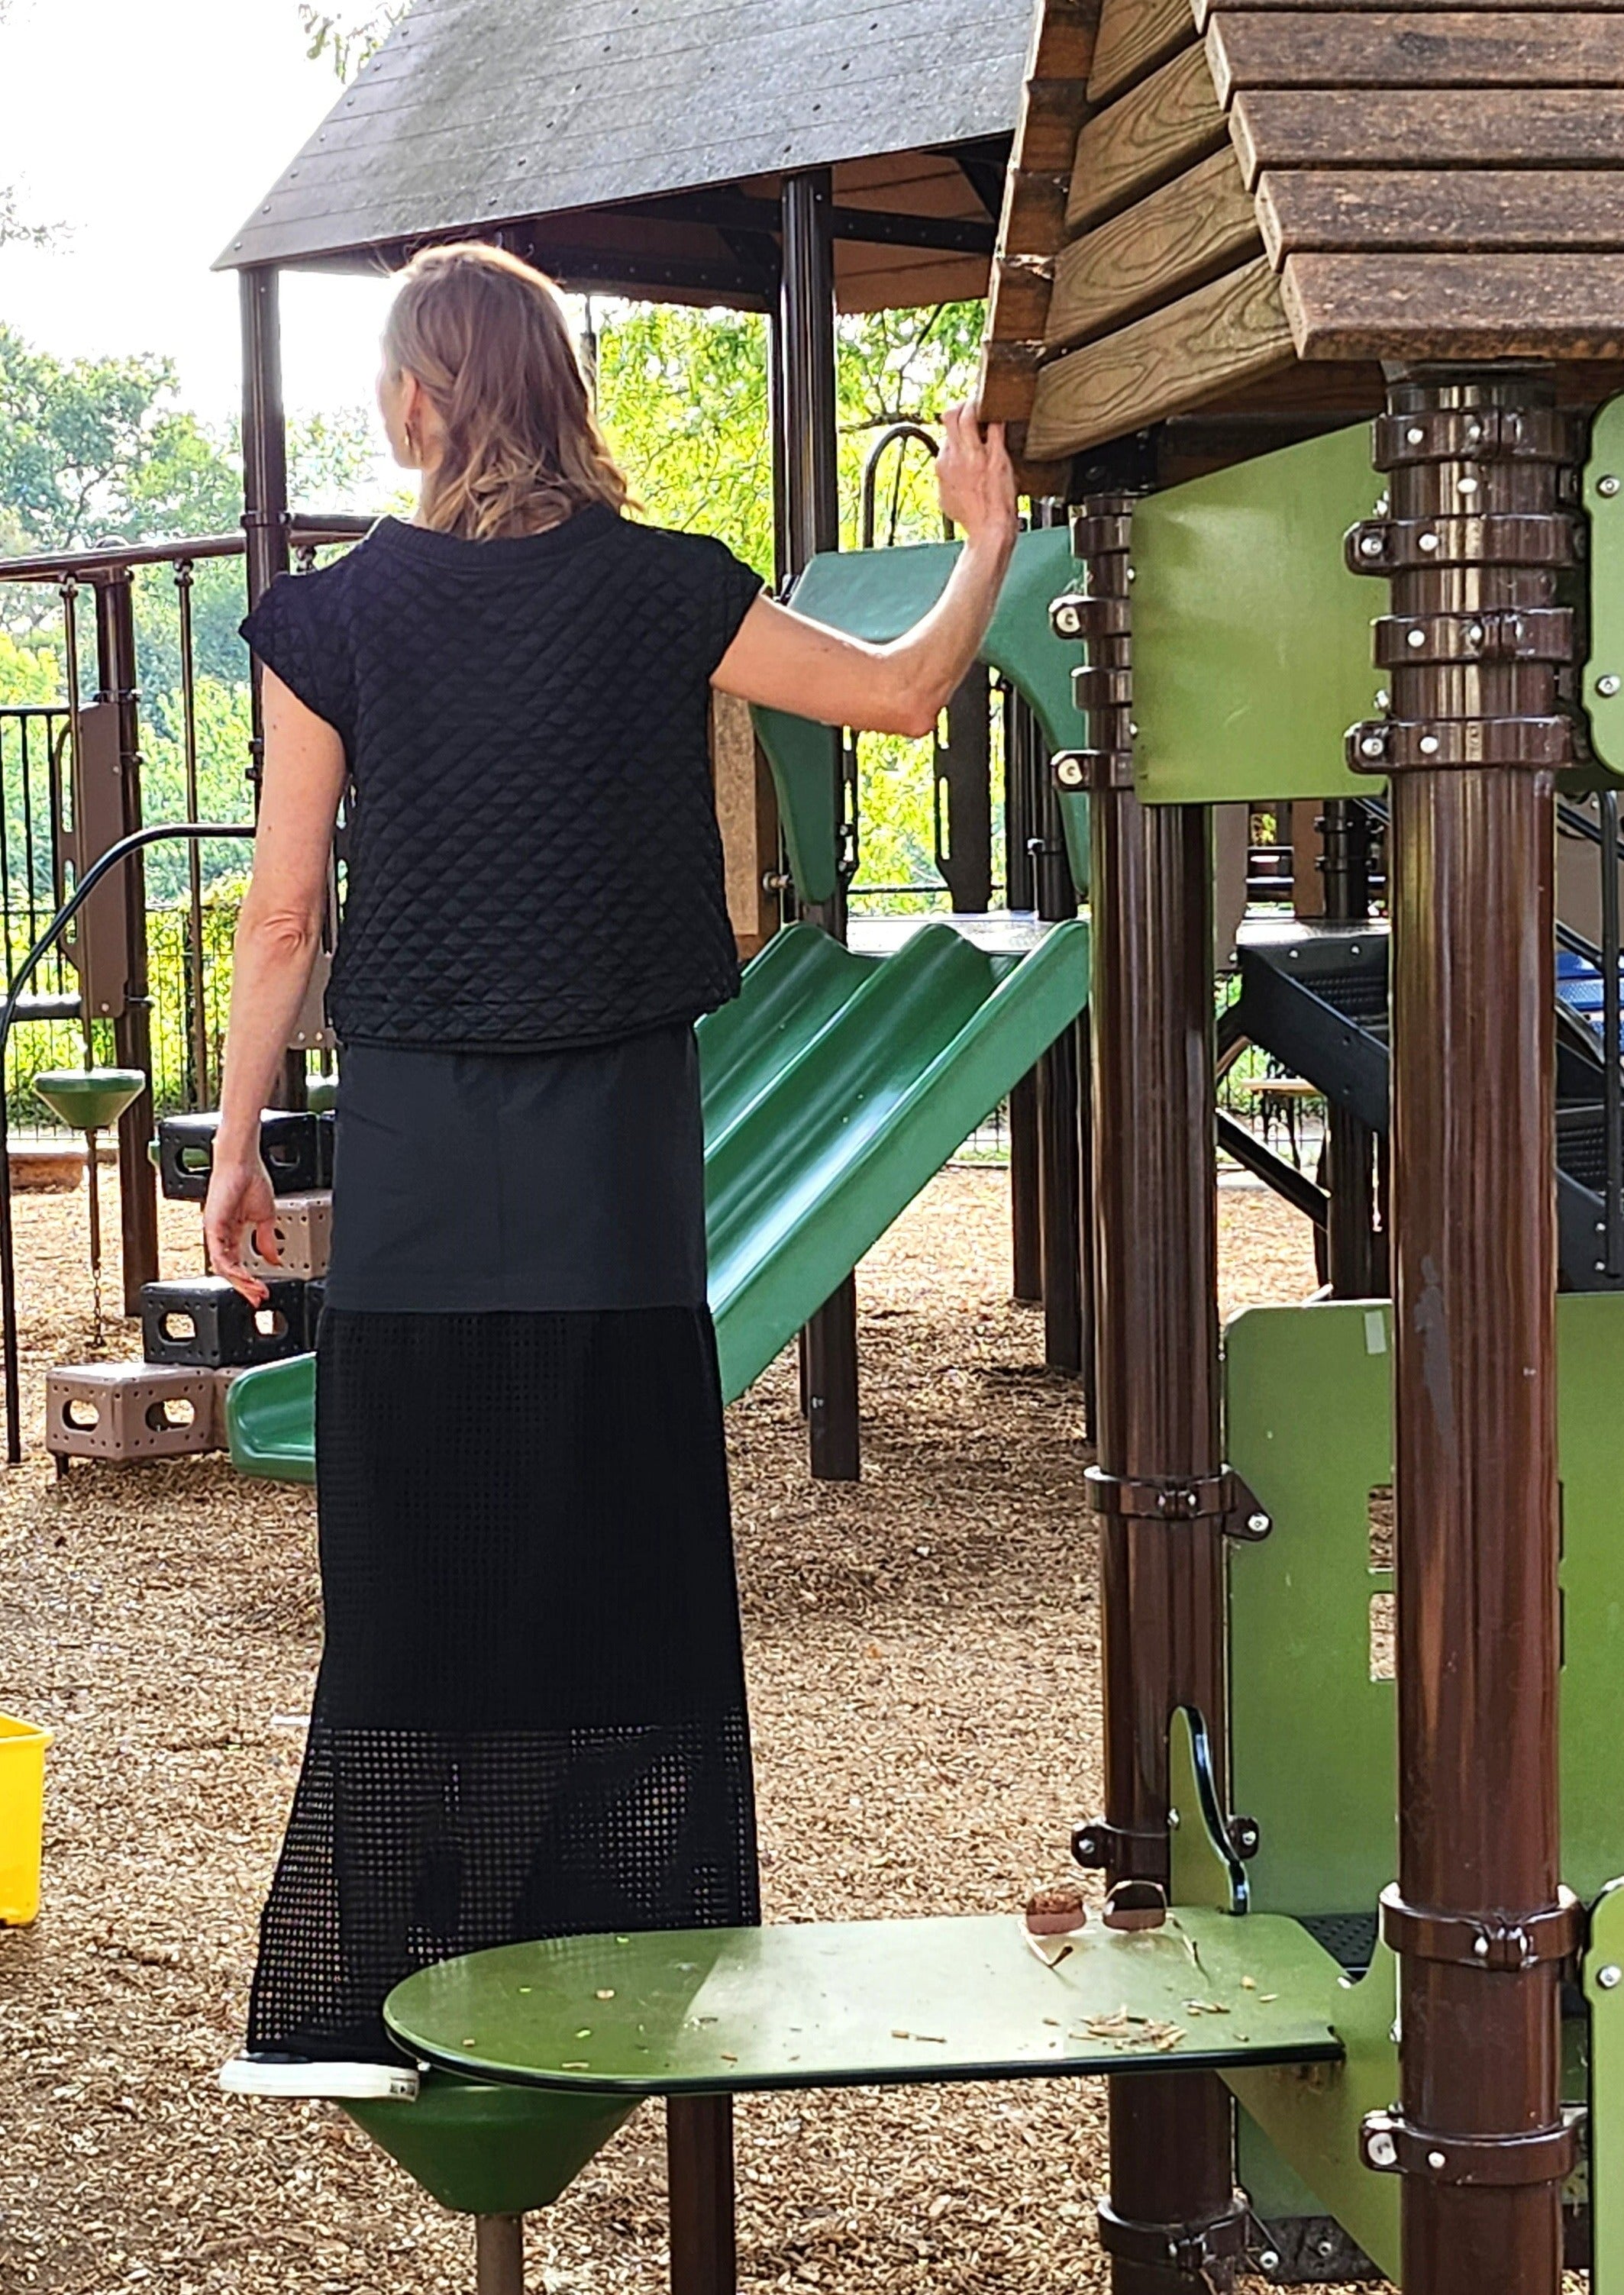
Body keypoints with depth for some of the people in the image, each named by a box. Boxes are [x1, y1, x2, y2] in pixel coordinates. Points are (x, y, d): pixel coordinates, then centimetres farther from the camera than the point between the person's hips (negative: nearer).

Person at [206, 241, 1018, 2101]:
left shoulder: (336, 617, -3)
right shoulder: (657, 590, -3)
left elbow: (284, 913, -2)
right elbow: (901, 694, 6)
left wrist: (237, 1140, 8)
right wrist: (988, 537, 22)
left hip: (413, 1145, 0)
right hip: (613, 1138, 0)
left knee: (415, 1571, 7)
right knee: (623, 1565, 9)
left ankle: (363, 2008, 11)